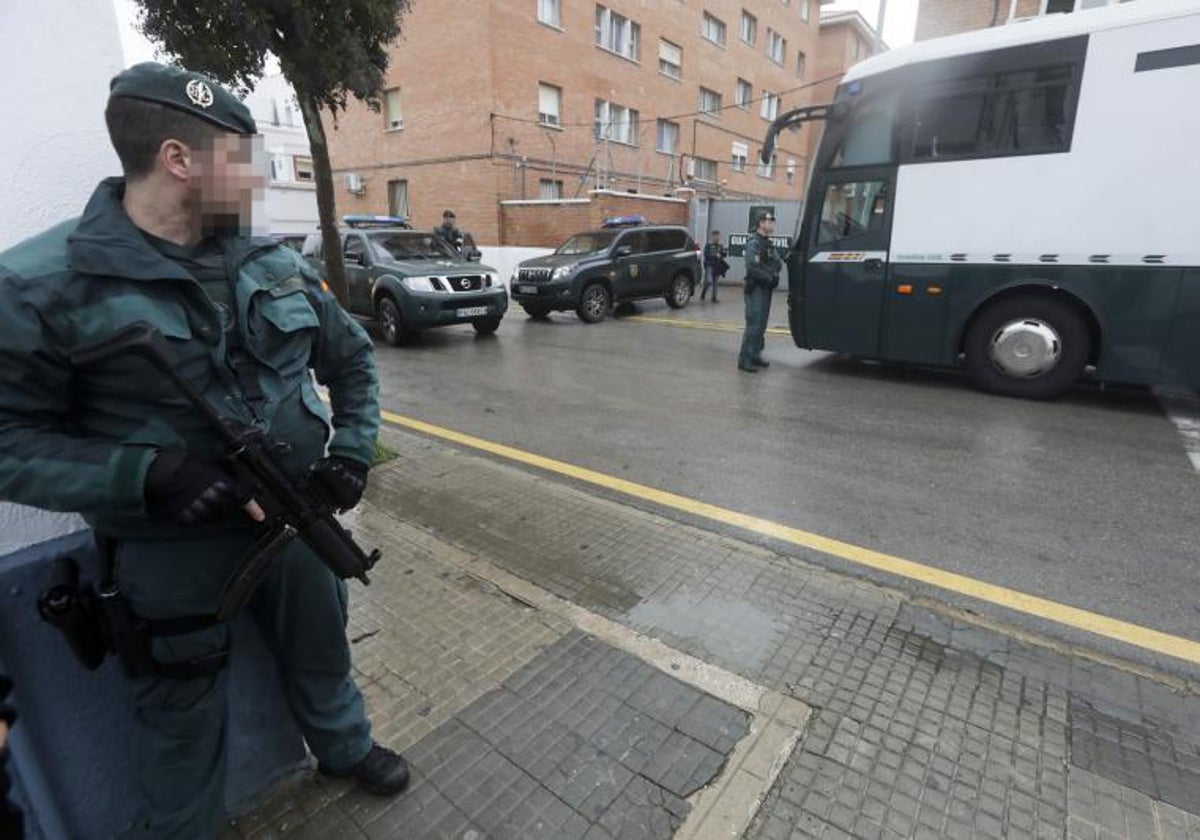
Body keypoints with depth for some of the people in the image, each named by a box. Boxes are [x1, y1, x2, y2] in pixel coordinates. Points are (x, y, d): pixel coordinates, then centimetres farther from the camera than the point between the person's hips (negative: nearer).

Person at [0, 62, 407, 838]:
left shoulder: (278, 266, -2)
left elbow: (353, 357, 9)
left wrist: (353, 450, -4)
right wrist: (146, 473, -26)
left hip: (295, 517, 4)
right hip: (170, 549, -4)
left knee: (321, 650, 25)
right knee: (183, 716, 18)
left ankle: (346, 747, 55)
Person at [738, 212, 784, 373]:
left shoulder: (769, 244, 17)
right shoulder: (754, 243, -12)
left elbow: (778, 263, 17)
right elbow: (752, 267, -22)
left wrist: (774, 274, -4)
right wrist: (769, 277, -14)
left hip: (767, 289, 9)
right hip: (755, 288, -9)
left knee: (762, 325, 12)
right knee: (753, 325, -12)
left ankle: (755, 355, 21)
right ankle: (744, 360, -9)